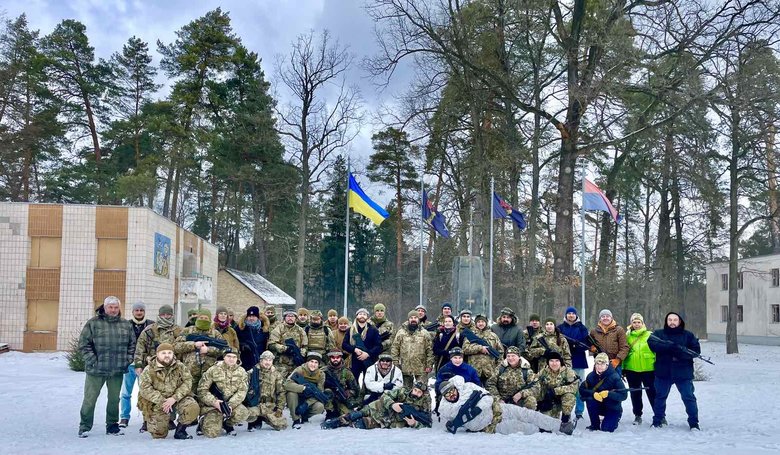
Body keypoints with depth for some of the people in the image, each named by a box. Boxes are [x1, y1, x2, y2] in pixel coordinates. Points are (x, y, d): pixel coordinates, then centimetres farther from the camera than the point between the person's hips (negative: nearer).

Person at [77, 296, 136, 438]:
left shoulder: (126, 324, 9)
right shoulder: (93, 323, -3)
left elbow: (132, 343, 15)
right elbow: (83, 343, -5)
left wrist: (128, 359, 4)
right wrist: (92, 360, -11)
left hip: (117, 370, 3)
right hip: (96, 369, -3)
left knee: (114, 398, 11)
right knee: (90, 398, 1)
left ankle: (112, 426, 23)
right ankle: (84, 427, 11)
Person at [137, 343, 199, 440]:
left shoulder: (180, 367, 0)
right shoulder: (149, 370, -5)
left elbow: (187, 382, -8)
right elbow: (144, 389, -14)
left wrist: (174, 398, -22)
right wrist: (161, 401, -24)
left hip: (178, 399, 1)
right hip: (157, 404, -1)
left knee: (192, 408, -30)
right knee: (159, 435, -7)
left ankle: (180, 430, -3)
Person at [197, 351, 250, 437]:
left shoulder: (241, 372, 1)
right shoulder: (213, 370, -6)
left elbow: (242, 391, -6)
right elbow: (202, 390, -7)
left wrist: (231, 404, -23)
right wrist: (214, 402, -23)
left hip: (232, 403, 2)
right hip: (212, 405, -2)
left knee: (243, 413, -29)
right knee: (212, 432, -21)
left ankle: (227, 424, 5)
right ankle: (204, 420, 17)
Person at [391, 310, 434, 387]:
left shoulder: (424, 333, 3)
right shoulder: (401, 333, 4)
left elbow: (430, 350, 2)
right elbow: (395, 348, 4)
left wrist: (429, 365, -4)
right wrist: (396, 363, -2)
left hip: (421, 369, -1)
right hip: (406, 368, 1)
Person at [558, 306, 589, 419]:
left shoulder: (582, 328, 8)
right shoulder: (560, 328, 8)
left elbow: (586, 344, 0)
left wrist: (575, 346, -16)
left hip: (578, 361, 0)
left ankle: (579, 412, 6)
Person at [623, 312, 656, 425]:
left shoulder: (649, 335, -2)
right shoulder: (627, 336, 5)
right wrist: (623, 368, 6)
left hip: (648, 369, -3)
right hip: (631, 370, 3)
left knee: (652, 393, 2)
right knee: (635, 394, 11)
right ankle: (637, 415, 23)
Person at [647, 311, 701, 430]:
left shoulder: (688, 335, 6)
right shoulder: (658, 334, 7)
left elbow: (696, 350, -3)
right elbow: (652, 343, -13)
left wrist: (681, 351, -20)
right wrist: (670, 346, -22)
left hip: (683, 372, -1)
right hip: (663, 372, 1)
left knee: (689, 397, -2)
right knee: (660, 397, 10)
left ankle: (694, 423, 8)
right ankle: (658, 421, 23)